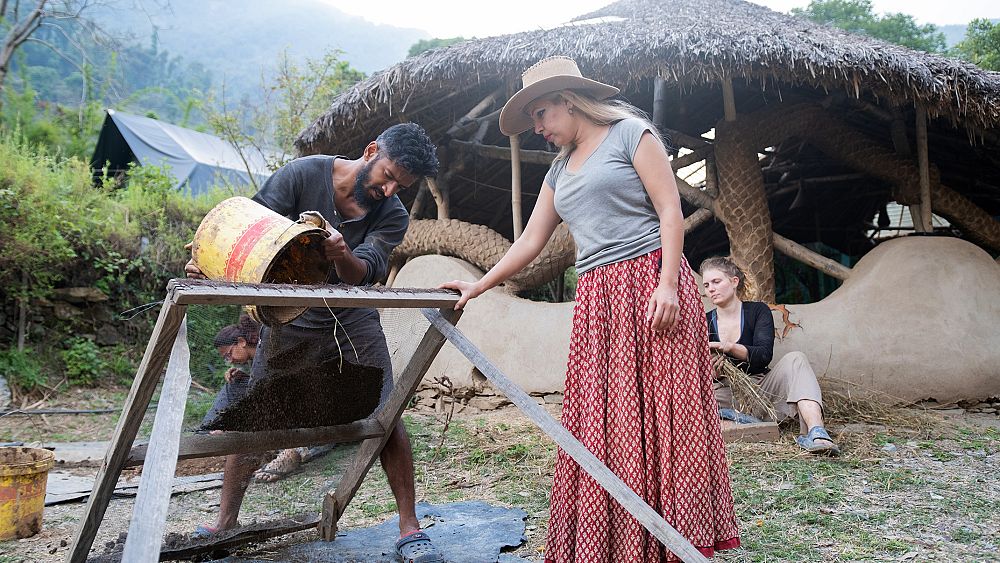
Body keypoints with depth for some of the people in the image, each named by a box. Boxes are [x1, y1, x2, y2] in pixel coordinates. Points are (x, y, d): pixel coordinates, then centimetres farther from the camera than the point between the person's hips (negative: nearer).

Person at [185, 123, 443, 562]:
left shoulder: (392, 216, -7)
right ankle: (225, 523, 23)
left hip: (353, 323, 1)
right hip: (290, 318, 0)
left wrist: (342, 255, -43)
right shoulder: (304, 174, -10)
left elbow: (363, 273, -21)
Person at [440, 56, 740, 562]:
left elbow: (670, 211, -6)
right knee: (601, 425, 2)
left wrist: (668, 284, -16)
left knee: (662, 410, -4)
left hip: (649, 283, -6)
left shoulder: (630, 132, 3)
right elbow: (529, 242, 23)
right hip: (596, 299, 6)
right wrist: (478, 286, 20)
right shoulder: (559, 171, 22)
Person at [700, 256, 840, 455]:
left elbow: (764, 354, -16)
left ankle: (816, 432, -45)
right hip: (729, 395, 1)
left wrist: (729, 347, -34)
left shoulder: (758, 311, 2)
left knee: (795, 360, -26)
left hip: (761, 387, 0)